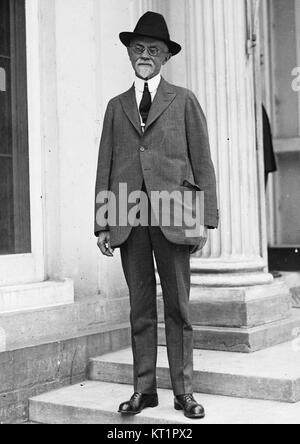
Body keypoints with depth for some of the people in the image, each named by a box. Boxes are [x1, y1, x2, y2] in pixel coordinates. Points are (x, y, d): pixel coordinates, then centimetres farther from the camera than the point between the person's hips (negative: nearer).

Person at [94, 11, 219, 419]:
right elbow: (105, 168, 12)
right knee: (141, 309, 6)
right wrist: (101, 224, 4)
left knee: (178, 308, 1)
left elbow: (203, 163, 5)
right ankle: (144, 389, 14)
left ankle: (184, 392, 9)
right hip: (128, 218, 2)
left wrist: (206, 219, -3)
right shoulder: (116, 106, 17)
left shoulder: (184, 101, 10)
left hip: (173, 217, -2)